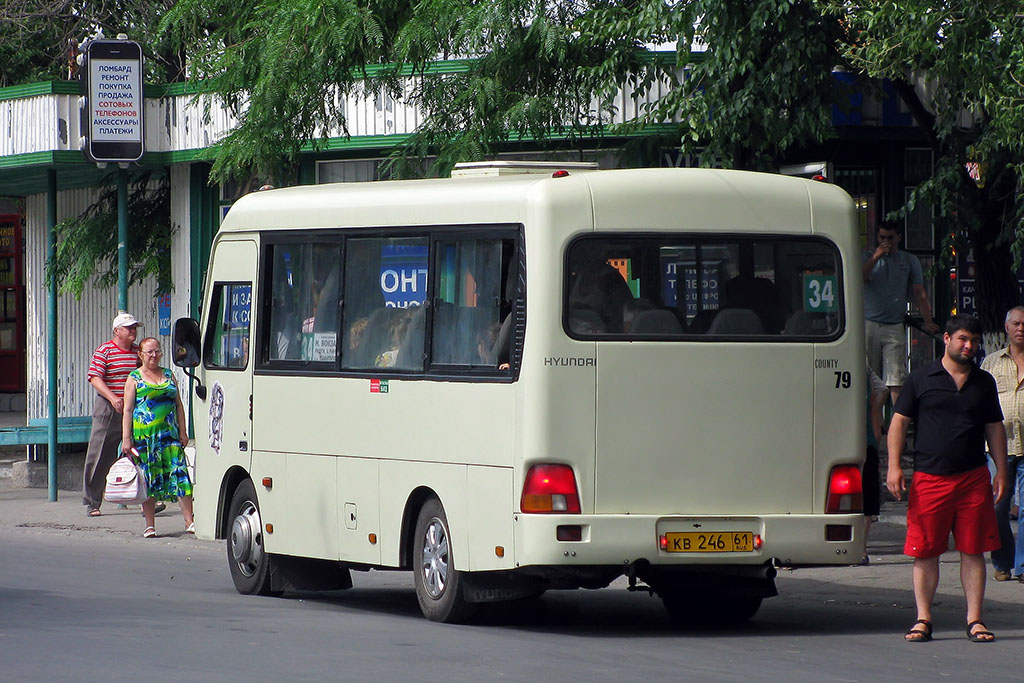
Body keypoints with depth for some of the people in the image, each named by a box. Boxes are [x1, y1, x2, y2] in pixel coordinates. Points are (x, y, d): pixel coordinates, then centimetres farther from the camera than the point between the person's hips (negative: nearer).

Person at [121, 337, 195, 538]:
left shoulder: (168, 375, 15)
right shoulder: (134, 378, 5)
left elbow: (178, 405, 17)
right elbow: (128, 410, 0)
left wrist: (183, 431, 9)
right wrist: (126, 438, -7)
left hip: (170, 433, 2)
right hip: (144, 436, -2)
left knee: (178, 474, -6)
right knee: (148, 478, 0)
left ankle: (189, 521, -7)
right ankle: (150, 525, 7)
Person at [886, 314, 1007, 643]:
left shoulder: (983, 382, 13)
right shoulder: (921, 379, 5)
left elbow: (994, 428, 18)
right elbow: (899, 422, 5)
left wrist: (1001, 471, 11)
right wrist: (894, 465, -4)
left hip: (974, 478, 2)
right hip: (929, 478, -2)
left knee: (973, 551, 1)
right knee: (924, 552, 0)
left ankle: (974, 619, 6)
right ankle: (923, 619, 7)